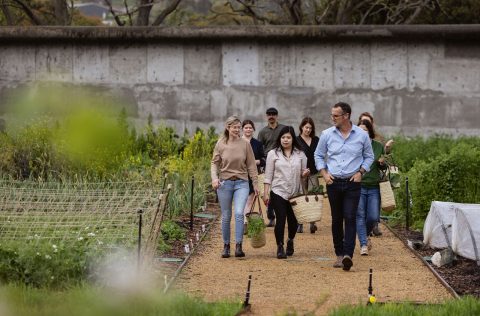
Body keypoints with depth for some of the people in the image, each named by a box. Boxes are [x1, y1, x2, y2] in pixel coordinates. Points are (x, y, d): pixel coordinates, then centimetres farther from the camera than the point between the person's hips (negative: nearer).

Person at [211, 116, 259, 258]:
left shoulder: (245, 144, 1)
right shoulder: (220, 144, 1)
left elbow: (251, 165, 5)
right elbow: (214, 163, 5)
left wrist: (255, 184, 5)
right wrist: (214, 178, -12)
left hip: (241, 183, -1)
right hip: (225, 183, 1)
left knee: (239, 213, -17)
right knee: (226, 216, 7)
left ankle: (238, 246, -16)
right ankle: (226, 246, 19)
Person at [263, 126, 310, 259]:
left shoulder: (300, 154, 8)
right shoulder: (273, 154, 2)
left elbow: (302, 174, 14)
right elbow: (268, 175, 2)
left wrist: (305, 173, -10)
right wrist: (266, 193, -3)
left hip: (295, 193, 2)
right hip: (278, 192, -2)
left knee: (293, 220, 7)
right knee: (281, 219, -10)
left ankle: (290, 241, 36)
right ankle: (280, 247, 3)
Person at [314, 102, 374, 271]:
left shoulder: (362, 135, 0)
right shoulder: (327, 134, 3)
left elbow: (369, 156, 12)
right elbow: (318, 155, 13)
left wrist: (360, 172, -3)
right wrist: (324, 173, 0)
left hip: (352, 183, -2)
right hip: (333, 182, 2)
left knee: (350, 218, -13)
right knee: (336, 219, 7)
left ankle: (348, 255, -20)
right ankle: (339, 254, 17)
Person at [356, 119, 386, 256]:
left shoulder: (378, 146, 6)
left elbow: (383, 168, 17)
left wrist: (382, 163, -4)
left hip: (374, 187, 2)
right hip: (358, 186, -2)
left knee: (373, 217, 2)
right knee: (360, 216, -1)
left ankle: (366, 235, 31)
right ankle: (363, 244, 6)